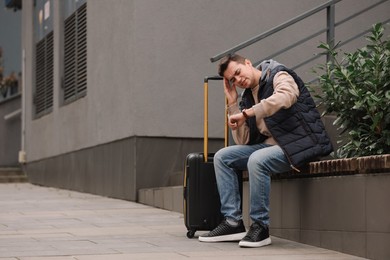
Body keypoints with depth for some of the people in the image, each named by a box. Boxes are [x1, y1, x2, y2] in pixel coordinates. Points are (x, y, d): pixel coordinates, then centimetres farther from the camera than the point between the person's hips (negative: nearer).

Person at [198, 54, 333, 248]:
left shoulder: (278, 76, -6)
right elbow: (243, 142, 8)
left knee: (257, 160, -33)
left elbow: (285, 97, -32)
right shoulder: (247, 97, 13)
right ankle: (233, 222, -4)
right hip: (271, 145, 8)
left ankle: (260, 227, -21)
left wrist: (246, 114, -28)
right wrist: (233, 103, 3)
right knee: (222, 157, 0)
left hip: (300, 144, -8)